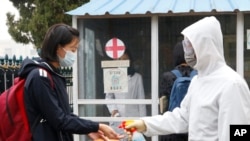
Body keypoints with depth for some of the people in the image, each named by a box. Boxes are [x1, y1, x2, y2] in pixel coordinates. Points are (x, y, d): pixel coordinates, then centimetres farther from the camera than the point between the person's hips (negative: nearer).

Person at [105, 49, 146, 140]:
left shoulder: (137, 77, 7)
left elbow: (141, 99, 6)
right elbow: (108, 97, 13)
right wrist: (113, 109, -6)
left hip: (133, 118, -1)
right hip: (117, 118, 1)